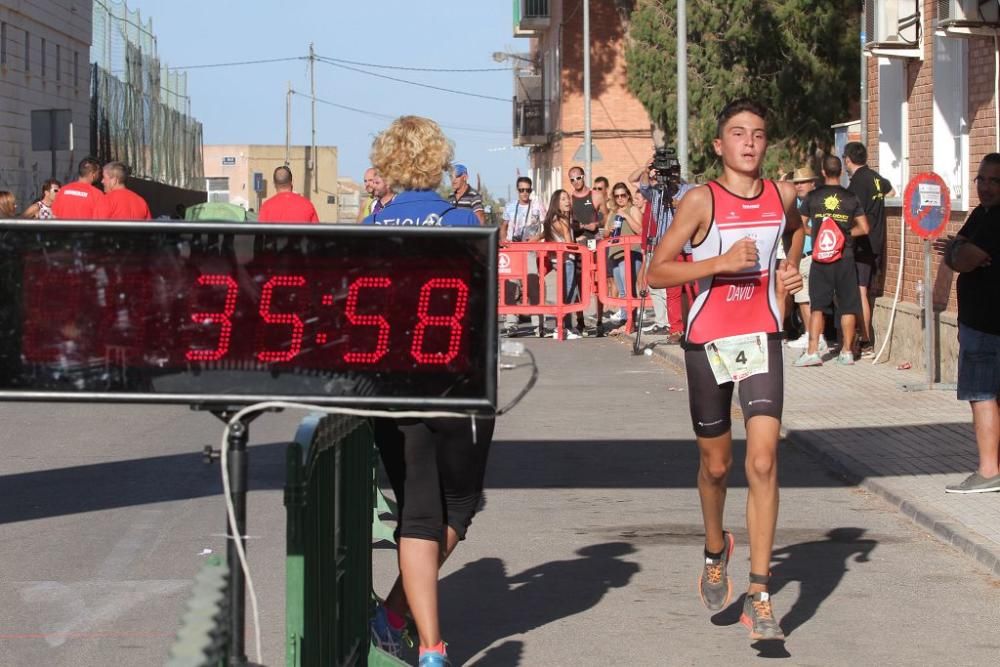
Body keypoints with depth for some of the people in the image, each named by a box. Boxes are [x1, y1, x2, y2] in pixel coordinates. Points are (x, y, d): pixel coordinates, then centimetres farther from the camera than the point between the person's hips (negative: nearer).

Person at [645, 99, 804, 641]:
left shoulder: (782, 195, 3)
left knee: (763, 463, -12)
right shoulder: (702, 200, -9)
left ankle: (759, 597, -10)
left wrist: (789, 272, 11)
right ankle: (716, 553, 43)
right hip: (708, 342, -2)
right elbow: (656, 273, -14)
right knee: (716, 464, 13)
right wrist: (721, 262, -23)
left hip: (762, 341, 2)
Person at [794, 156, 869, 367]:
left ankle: (813, 351, -6)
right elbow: (864, 228, 1)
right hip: (845, 258, 0)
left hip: (820, 260, 0)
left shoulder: (813, 197, -2)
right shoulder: (851, 198, 0)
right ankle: (847, 351, 9)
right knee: (848, 306, 8)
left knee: (817, 305, 3)